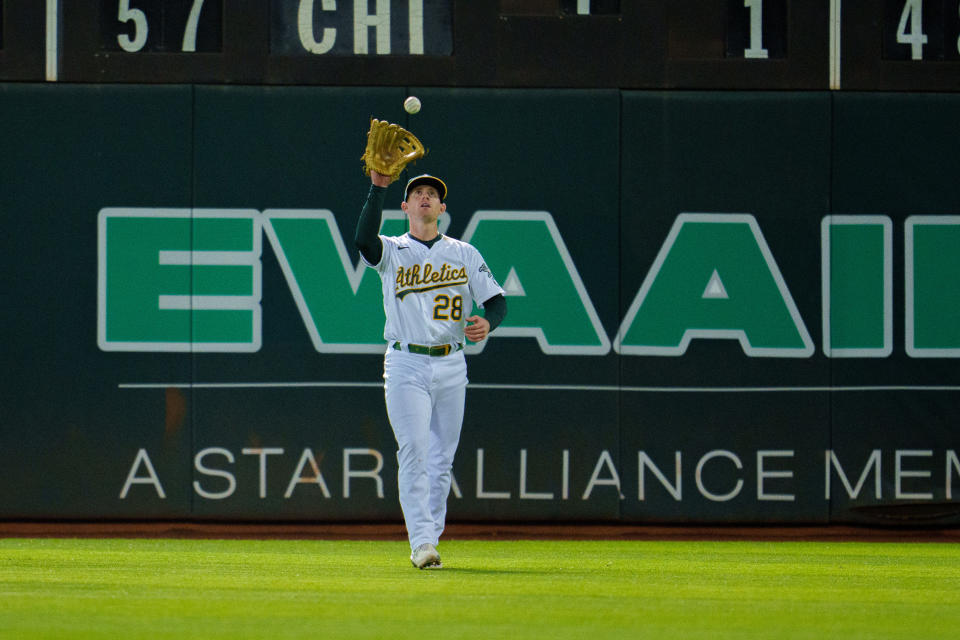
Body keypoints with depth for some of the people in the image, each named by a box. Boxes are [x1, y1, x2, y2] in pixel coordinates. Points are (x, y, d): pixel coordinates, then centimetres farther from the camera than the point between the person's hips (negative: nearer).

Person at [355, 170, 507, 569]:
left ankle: (430, 537, 16)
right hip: (406, 366, -3)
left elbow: (496, 300, 7)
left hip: (451, 366, 3)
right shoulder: (392, 252, 4)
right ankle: (421, 543, -19)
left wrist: (487, 322, -16)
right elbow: (364, 240, -19)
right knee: (413, 451, -14)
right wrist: (378, 186, -26)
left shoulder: (464, 254, 12)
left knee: (442, 458, 6)